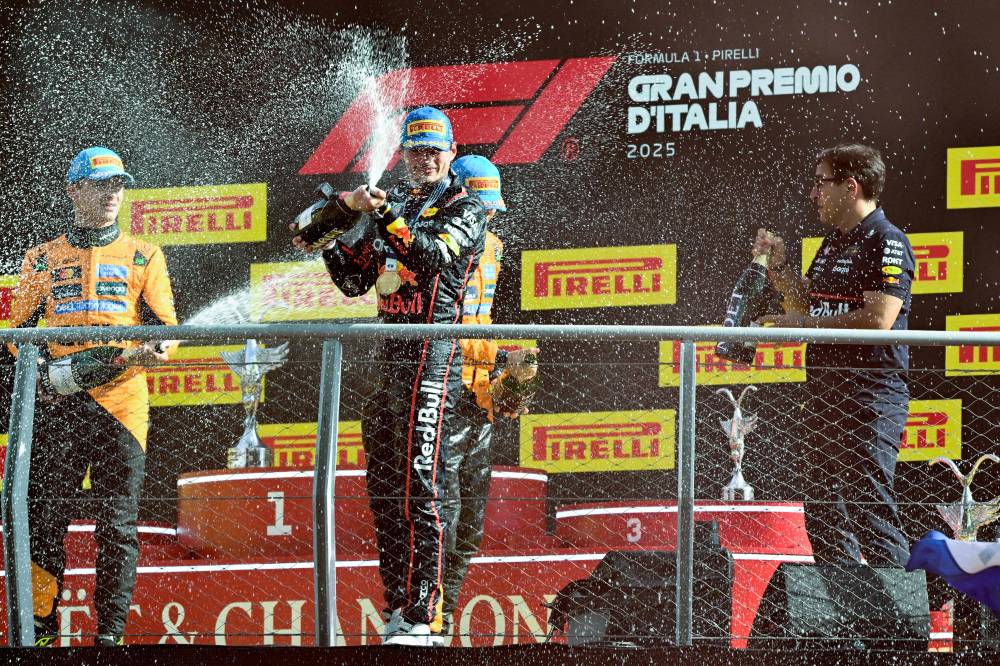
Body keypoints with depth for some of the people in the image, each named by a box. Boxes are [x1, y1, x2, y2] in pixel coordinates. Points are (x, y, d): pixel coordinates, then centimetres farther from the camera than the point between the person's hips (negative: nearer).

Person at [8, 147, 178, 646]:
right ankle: (38, 632, 0)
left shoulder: (143, 258, 14)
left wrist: (155, 352, -14)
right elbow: (20, 328, 17)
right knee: (43, 519, -5)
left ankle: (110, 635, 1)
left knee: (117, 525, -3)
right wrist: (38, 364, -4)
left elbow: (166, 326, 9)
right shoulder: (43, 260, 16)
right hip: (58, 403, 1)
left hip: (121, 400, 0)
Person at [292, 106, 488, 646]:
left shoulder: (463, 207, 1)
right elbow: (355, 281, 20)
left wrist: (387, 218, -27)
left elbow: (436, 258, -18)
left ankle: (422, 618, -17)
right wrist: (328, 239, 5)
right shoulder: (391, 202, 19)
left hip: (432, 357, -7)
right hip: (386, 354, 7)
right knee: (383, 489, 7)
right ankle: (397, 608, 13)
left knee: (420, 487, -14)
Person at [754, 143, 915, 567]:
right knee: (824, 513, 11)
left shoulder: (887, 242, -11)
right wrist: (779, 267, 11)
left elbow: (878, 319, -21)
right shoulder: (832, 243, 18)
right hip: (825, 390, 10)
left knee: (870, 508, -12)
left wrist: (807, 324, -16)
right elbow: (810, 306, 24)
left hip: (870, 396, -10)